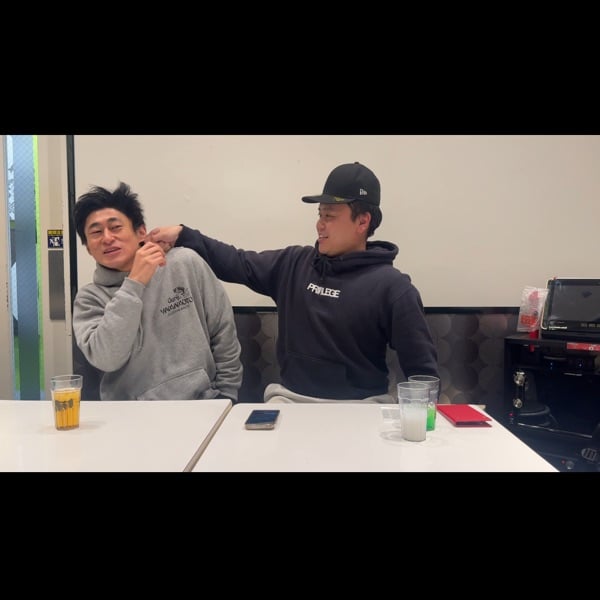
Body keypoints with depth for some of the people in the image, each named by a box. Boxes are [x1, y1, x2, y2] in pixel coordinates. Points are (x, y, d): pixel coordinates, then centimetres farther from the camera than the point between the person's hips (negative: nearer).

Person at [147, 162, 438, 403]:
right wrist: (183, 235, 6)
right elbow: (238, 263, 12)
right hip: (291, 399, 3)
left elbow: (423, 371, -6)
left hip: (361, 406, -3)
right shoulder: (293, 265, 4)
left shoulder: (392, 286, -9)